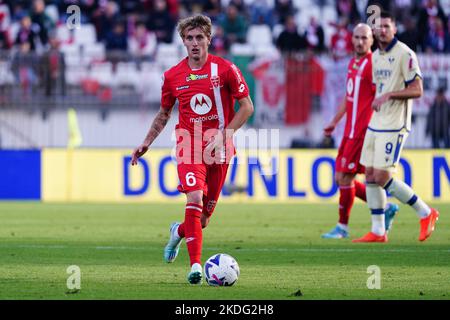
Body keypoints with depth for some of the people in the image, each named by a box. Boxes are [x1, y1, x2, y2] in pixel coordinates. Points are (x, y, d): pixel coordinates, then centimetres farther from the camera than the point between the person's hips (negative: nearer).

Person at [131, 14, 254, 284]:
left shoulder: (225, 69, -5)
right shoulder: (173, 76, 3)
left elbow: (247, 107, -1)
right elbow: (164, 113, 19)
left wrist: (224, 134, -12)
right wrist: (146, 144, 12)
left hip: (219, 148, 0)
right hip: (189, 146, 0)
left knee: (204, 216, 6)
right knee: (195, 198, -23)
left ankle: (179, 231, 43)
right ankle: (196, 265, -23)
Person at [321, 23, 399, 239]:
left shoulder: (372, 64, -12)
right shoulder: (353, 63, 15)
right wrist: (334, 122, 29)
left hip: (362, 131, -9)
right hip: (350, 131, 9)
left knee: (345, 177, -6)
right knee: (341, 179, 10)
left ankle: (343, 227, 6)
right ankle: (385, 208, 18)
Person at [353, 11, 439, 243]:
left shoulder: (404, 54, -11)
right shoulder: (376, 56, 14)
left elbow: (417, 90, -15)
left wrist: (389, 95, -21)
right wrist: (376, 101, 13)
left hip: (394, 126, -8)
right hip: (375, 125, 8)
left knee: (382, 177, -12)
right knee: (371, 176, 4)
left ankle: (426, 213, 2)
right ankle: (378, 232, 10)